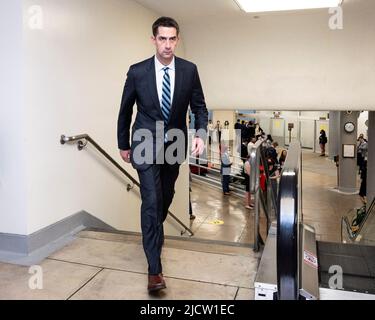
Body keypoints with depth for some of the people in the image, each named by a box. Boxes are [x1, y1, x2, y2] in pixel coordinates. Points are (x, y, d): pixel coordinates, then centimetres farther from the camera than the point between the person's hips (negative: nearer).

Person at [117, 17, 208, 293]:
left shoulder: (189, 70, -5)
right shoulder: (137, 71, -9)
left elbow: (199, 107, 2)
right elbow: (125, 110, 2)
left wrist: (200, 134, -15)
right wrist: (124, 145, 7)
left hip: (174, 145, 3)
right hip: (146, 145, -3)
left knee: (166, 197, 17)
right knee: (151, 201, -10)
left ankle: (153, 234, 48)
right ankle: (155, 269, -3)